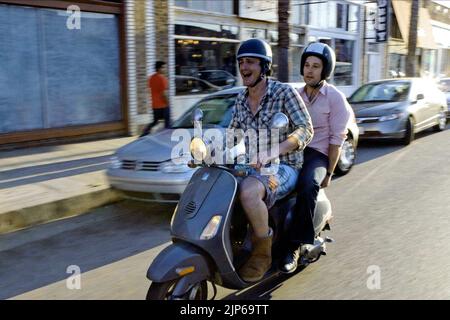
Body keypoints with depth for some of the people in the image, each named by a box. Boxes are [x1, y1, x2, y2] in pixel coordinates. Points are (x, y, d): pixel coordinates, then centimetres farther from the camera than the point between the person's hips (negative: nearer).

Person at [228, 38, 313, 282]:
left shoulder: (284, 92, -9)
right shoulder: (241, 99, 10)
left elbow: (305, 129, -18)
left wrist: (274, 151, -34)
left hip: (284, 167, -7)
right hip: (251, 167, 7)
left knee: (248, 192, -36)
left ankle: (262, 253, -16)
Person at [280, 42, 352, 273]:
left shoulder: (335, 98, -1)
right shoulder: (296, 95, 15)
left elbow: (337, 138, -5)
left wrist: (329, 172, -10)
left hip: (317, 153, -5)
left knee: (308, 185, -36)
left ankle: (294, 246, -28)